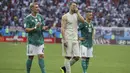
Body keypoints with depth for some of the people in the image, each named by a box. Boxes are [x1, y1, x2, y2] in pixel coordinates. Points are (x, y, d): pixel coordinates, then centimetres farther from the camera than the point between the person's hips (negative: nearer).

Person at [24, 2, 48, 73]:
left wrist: (44, 28, -13)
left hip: (40, 40, 4)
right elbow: (26, 30, -11)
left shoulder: (40, 16, 9)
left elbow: (42, 27, 10)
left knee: (41, 56, -1)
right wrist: (35, 27, -22)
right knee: (30, 57, 3)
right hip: (32, 41, -4)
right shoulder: (28, 18, -7)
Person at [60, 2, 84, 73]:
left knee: (77, 57, 1)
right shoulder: (65, 16, -3)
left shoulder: (76, 15, 13)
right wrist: (64, 40, -17)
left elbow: (83, 20, -6)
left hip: (75, 39, 6)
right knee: (68, 57, -4)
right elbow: (62, 28, -9)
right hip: (68, 39, -6)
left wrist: (77, 12, -5)